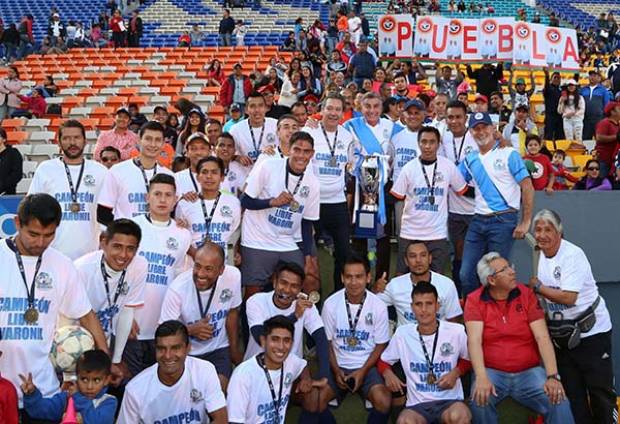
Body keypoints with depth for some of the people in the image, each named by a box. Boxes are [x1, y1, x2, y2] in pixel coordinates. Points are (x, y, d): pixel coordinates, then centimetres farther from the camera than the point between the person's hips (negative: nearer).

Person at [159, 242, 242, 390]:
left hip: (219, 350, 2)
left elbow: (232, 312, -1)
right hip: (186, 352, -1)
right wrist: (191, 330, -33)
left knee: (220, 389, -14)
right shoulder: (177, 289, -26)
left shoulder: (233, 276, -19)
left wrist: (234, 348, 9)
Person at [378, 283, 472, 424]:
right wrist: (388, 373, -4)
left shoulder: (456, 331, 0)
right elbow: (383, 361, 18)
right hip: (417, 404, 0)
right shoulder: (402, 334, 4)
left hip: (450, 400, 0)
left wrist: (456, 373, -3)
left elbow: (469, 359, 16)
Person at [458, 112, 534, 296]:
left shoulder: (509, 154, -2)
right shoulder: (470, 160, 12)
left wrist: (525, 222, -9)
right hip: (478, 221, 5)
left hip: (503, 220, -5)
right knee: (466, 274, 4)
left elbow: (527, 188, -5)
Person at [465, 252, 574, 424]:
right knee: (480, 400, -30)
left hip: (529, 372, 2)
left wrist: (553, 376, -18)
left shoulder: (527, 294, 1)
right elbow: (474, 340, -15)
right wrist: (481, 378, -30)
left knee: (559, 402, -21)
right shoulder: (474, 300, -4)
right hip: (492, 372, -2)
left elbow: (542, 337, -6)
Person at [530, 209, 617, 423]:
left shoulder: (573, 254, -18)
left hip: (591, 331, -7)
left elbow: (568, 297, -26)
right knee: (571, 391, 11)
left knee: (600, 388, -1)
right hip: (562, 334, 7)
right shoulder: (542, 254, 6)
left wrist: (538, 287, -16)